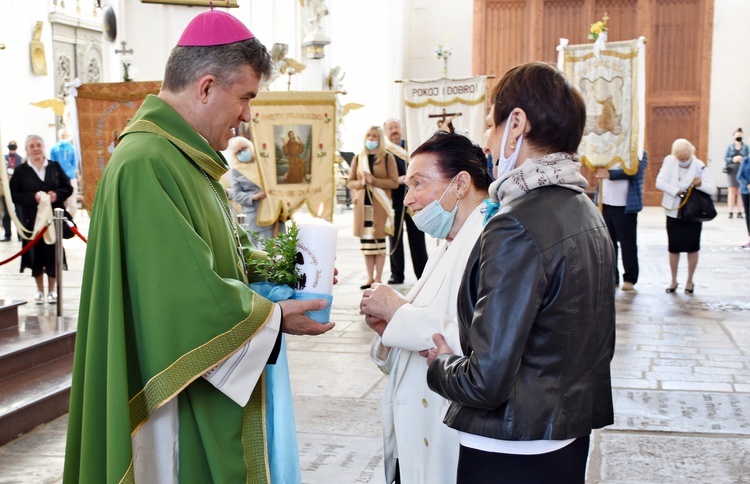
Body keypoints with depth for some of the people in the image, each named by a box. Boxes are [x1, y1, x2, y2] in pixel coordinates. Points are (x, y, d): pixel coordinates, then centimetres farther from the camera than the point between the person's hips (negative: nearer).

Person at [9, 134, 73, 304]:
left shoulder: (55, 167, 6)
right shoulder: (20, 170, 2)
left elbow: (68, 188, 7)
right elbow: (13, 194, -3)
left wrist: (57, 195, -13)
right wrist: (33, 197, -17)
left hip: (53, 218, 1)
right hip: (32, 220, -1)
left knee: (53, 254, 3)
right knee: (36, 255, 3)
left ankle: (52, 290, 16)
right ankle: (40, 291, 16)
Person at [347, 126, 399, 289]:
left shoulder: (387, 157, 2)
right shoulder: (358, 158, 12)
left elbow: (394, 182, -5)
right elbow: (350, 182, 13)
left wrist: (373, 180, -15)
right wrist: (361, 183, -9)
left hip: (380, 205, -3)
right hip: (362, 204, 3)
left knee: (379, 241, -3)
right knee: (365, 242, 4)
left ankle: (378, 278, 3)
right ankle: (370, 278, 12)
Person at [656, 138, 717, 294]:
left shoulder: (700, 166, -9)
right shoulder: (669, 161, -6)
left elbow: (713, 189, -13)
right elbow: (660, 183, -14)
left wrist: (701, 184, -33)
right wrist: (677, 191, -23)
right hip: (673, 213, 1)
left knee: (692, 248, 4)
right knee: (673, 249, 7)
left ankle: (689, 281, 18)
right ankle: (673, 281, 20)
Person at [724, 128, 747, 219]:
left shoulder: (746, 147, 7)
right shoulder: (730, 147, 8)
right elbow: (725, 158, 3)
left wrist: (743, 160, -18)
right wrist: (733, 159, -15)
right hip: (732, 170, 0)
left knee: (740, 192, -2)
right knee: (731, 191, -1)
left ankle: (739, 212, 0)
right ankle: (731, 212, 2)